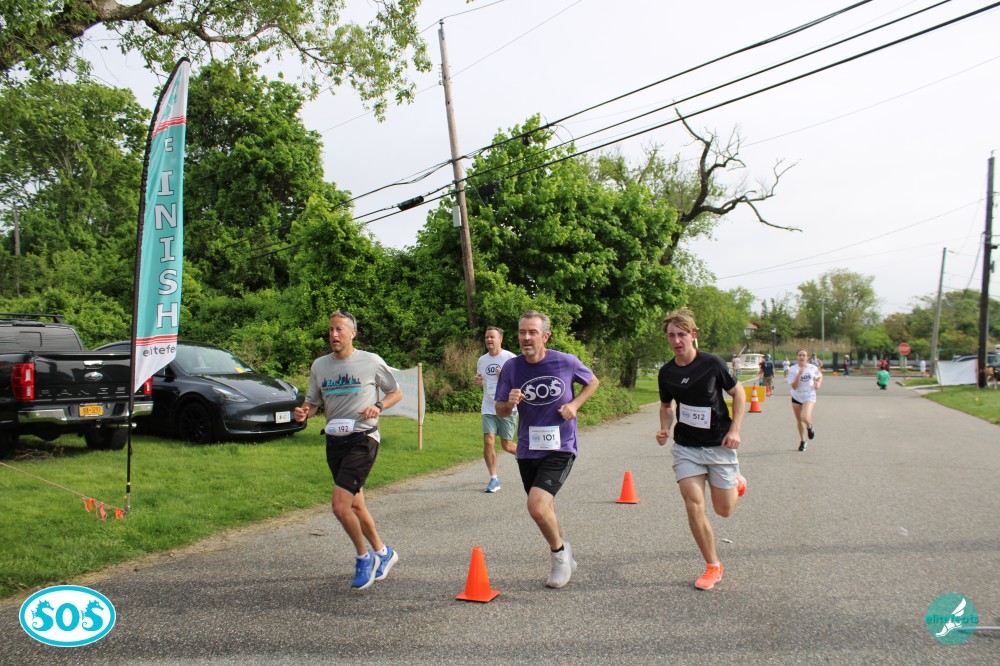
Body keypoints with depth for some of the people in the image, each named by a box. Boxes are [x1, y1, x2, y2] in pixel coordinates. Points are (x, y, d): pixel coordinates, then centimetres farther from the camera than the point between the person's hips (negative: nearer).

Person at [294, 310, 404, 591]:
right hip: (334, 441, 6)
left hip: (363, 439, -6)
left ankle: (364, 557, 7)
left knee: (340, 507, -16)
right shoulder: (319, 365, 7)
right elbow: (313, 402, 15)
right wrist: (303, 412, -8)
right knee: (355, 506, 16)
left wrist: (378, 406, -14)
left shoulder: (371, 361, -5)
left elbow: (396, 392, 5)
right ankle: (382, 552, 36)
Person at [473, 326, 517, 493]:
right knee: (488, 441, -9)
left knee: (507, 445, 3)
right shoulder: (481, 360, 9)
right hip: (488, 409, 4)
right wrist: (477, 381, 1)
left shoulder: (511, 358, -7)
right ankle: (493, 479, 0)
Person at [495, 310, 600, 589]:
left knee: (537, 505, -22)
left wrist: (575, 404, -7)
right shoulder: (511, 367, -4)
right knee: (544, 510, 17)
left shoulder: (566, 362, -10)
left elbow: (593, 382, 10)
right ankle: (563, 558, 44)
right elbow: (500, 411, 2)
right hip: (527, 450, 4)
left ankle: (559, 551, 8)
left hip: (559, 448, -4)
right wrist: (510, 403, -21)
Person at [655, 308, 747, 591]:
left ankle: (736, 481, 40)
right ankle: (713, 566, 10)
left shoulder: (712, 363, -12)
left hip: (719, 445, -2)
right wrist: (665, 429, -3)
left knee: (724, 510, 5)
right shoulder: (666, 372, -2)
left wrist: (735, 429, -9)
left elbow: (738, 393, 0)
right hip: (686, 448, 2)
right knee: (694, 507, -8)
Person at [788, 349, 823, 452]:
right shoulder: (792, 369, -9)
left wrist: (818, 384, -2)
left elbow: (820, 376, 18)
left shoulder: (813, 368, -4)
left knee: (805, 418, -24)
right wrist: (799, 374, -26)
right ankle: (802, 441, 34)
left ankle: (810, 426, 13)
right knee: (799, 420, 13)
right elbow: (793, 386, -16)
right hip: (796, 397, 2)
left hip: (809, 397, -2)